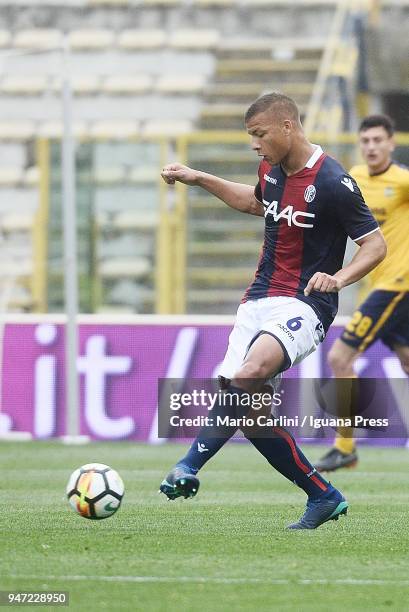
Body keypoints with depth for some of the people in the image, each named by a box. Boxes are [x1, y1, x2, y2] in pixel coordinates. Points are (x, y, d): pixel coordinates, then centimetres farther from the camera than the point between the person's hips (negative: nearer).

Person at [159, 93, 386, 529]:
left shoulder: (332, 182, -14)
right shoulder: (272, 170, 9)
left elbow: (375, 244, -10)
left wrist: (339, 278, -27)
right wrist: (198, 179, 28)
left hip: (303, 305, -8)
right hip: (259, 299, 8)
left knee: (254, 368, -37)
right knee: (249, 411, -4)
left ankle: (189, 468, -40)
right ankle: (323, 497, 10)